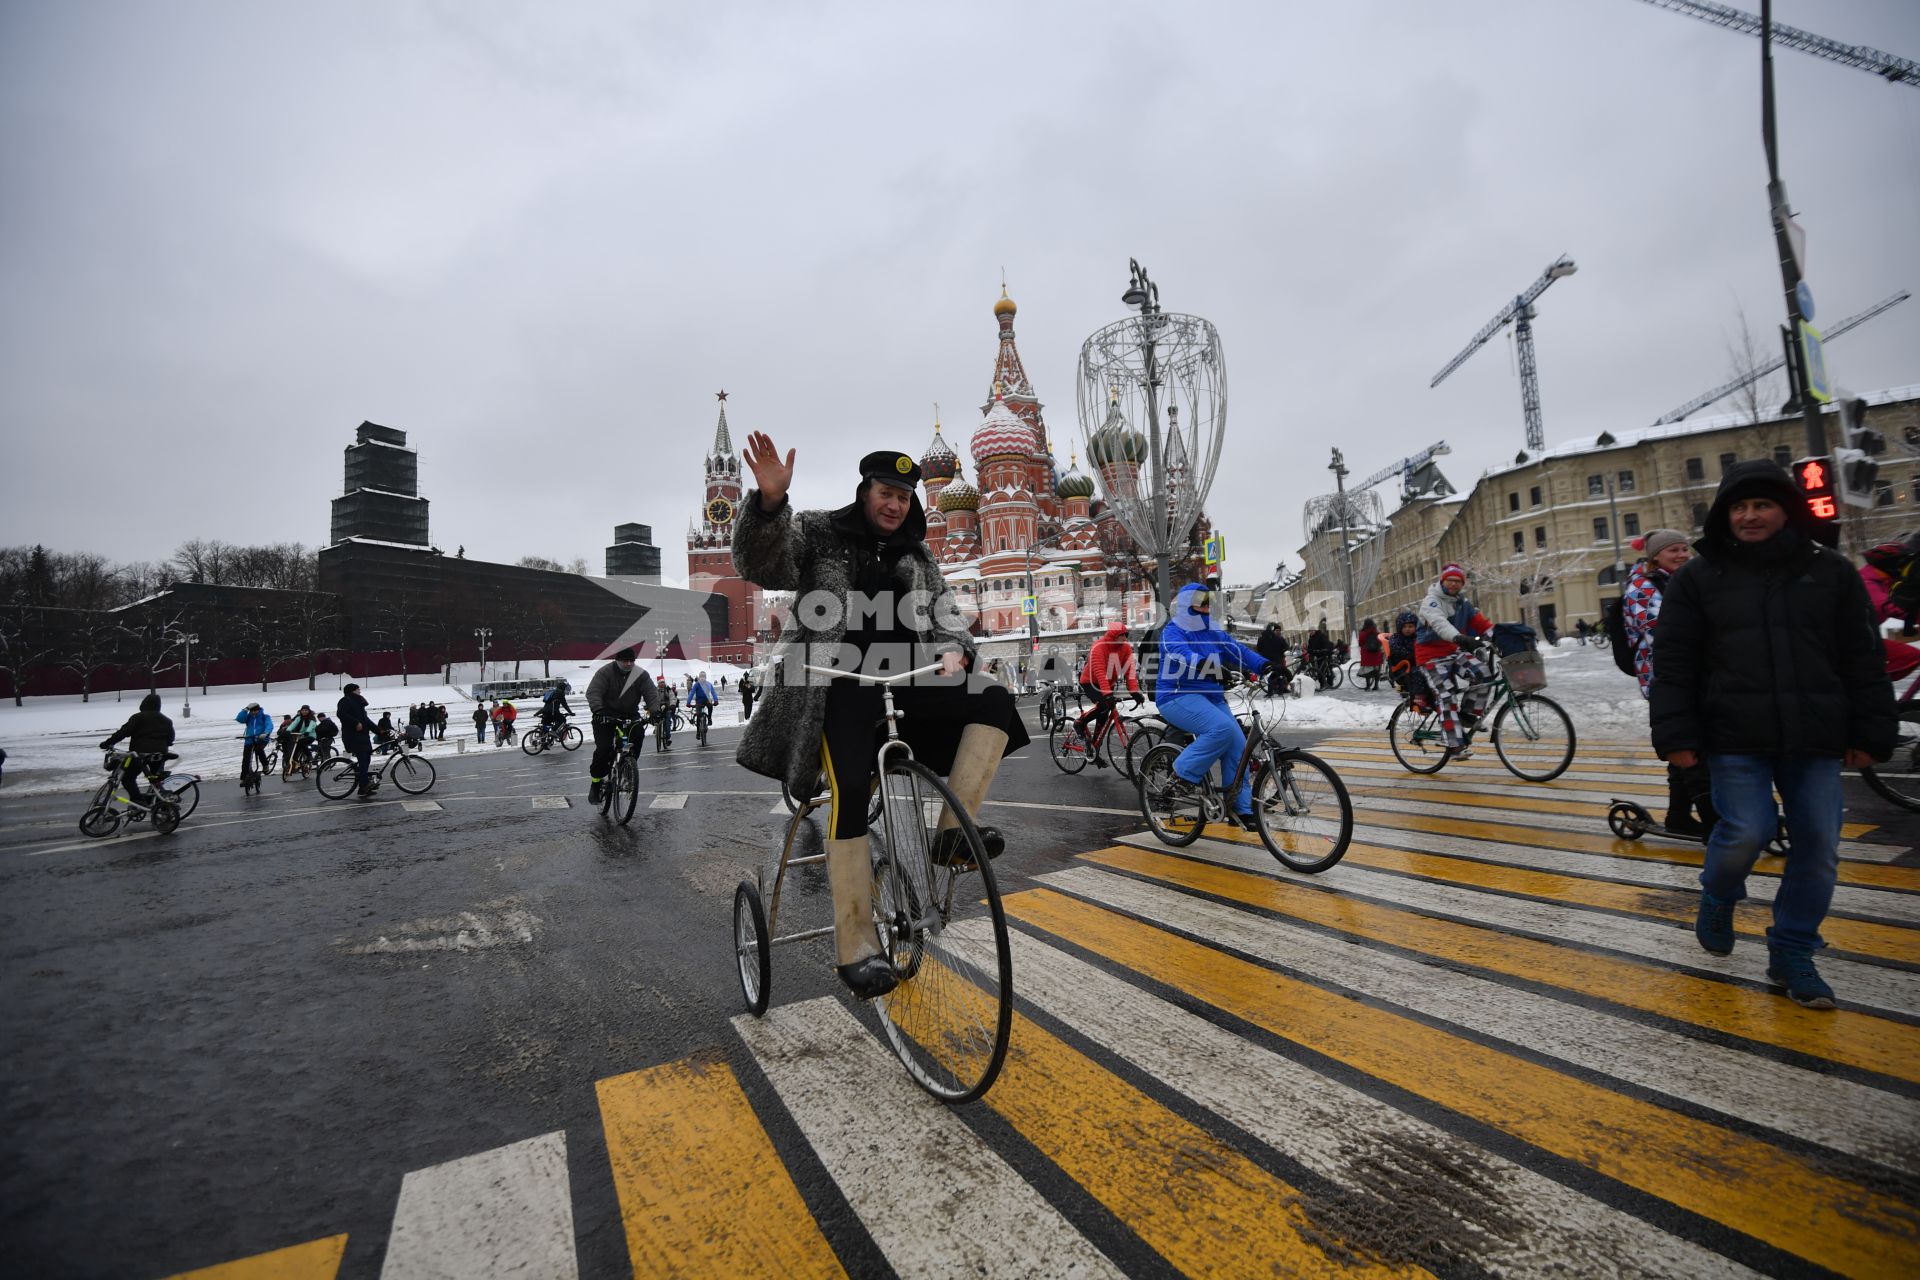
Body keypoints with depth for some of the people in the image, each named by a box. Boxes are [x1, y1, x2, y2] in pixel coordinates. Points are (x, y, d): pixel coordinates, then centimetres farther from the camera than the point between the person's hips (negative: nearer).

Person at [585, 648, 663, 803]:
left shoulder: (641, 675, -5)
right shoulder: (605, 672, -12)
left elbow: (652, 694, -11)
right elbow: (593, 692, -23)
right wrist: (598, 711, -41)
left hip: (630, 715, 2)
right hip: (606, 716, -2)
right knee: (604, 748, -16)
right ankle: (596, 782, 3)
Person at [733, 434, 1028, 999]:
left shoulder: (916, 555, 20)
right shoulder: (817, 533, 7)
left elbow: (946, 613, 14)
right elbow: (760, 564, -9)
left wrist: (952, 649, -10)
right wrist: (770, 500, -29)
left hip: (903, 682, 5)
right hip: (838, 684, -4)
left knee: (994, 700, -16)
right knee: (851, 792, -26)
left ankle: (953, 831, -15)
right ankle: (856, 946, -18)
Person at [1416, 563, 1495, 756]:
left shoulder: (1463, 603, 9)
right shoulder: (1431, 602, -15)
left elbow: (1482, 623, 2)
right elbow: (1439, 623, -35)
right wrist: (1459, 637, -52)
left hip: (1454, 651, 7)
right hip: (1432, 655, -6)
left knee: (1483, 674, -18)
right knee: (1447, 697, -17)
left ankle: (1467, 716, 2)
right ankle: (1457, 746, -17)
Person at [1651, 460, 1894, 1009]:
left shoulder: (1831, 572, 7)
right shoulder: (1698, 577, 1)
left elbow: (1864, 661, 9)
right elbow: (1672, 664, -2)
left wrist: (1871, 734, 3)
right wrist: (1676, 736, -7)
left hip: (1816, 741, 3)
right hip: (1735, 741, -3)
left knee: (1818, 846, 4)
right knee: (1746, 832, -10)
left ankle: (1792, 955, 19)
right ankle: (1718, 898, 23)